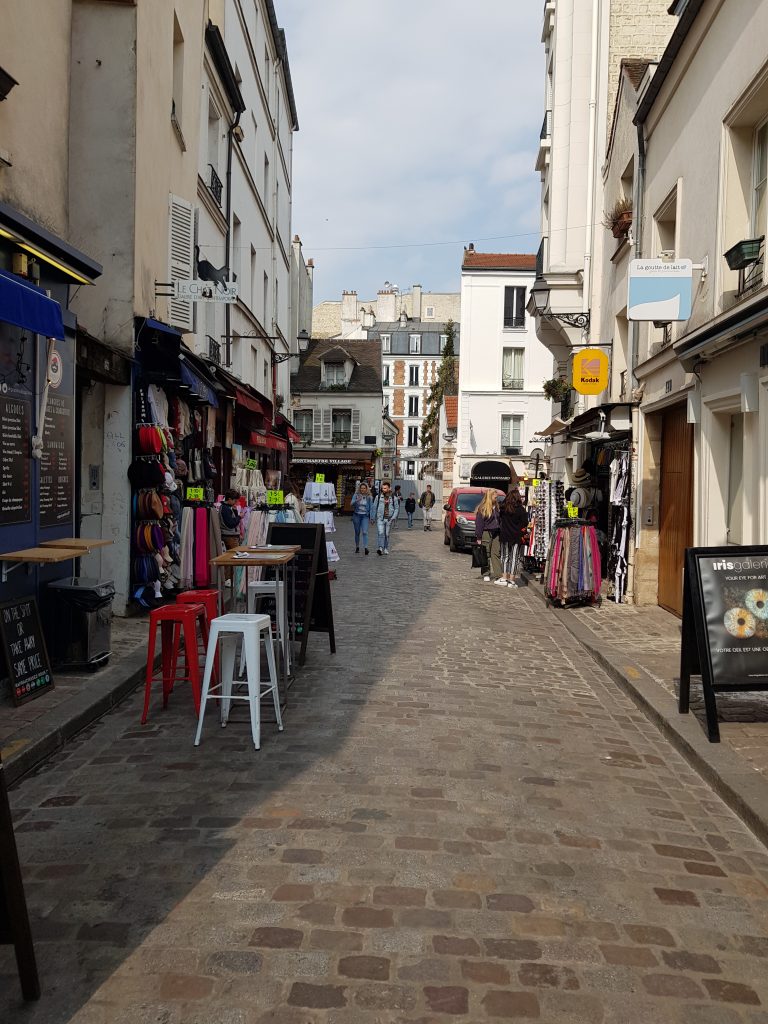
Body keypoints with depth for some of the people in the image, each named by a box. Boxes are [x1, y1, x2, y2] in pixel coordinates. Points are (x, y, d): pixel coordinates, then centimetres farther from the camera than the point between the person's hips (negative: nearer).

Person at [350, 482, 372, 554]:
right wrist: (357, 500, -32)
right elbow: (351, 503, -12)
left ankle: (365, 548, -22)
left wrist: (371, 517, 6)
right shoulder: (356, 495, -1)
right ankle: (357, 547, 21)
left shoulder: (368, 497, 2)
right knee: (357, 532, 9)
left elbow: (371, 507, 8)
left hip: (365, 516, -1)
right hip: (357, 515, 1)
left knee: (365, 532, -14)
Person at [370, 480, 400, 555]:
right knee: (381, 533, -15)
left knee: (387, 534, 8)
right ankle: (380, 548, -22)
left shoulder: (393, 498, 3)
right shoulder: (378, 497, 2)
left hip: (389, 519, 1)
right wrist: (372, 518, 5)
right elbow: (374, 507, 7)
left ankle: (386, 549, 18)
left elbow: (397, 508, 6)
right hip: (380, 518, -1)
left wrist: (393, 517, -6)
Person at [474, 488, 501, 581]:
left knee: (496, 553, 1)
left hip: (496, 533, 5)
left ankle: (498, 574, 1)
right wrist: (478, 537, -7)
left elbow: (499, 520, 15)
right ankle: (486, 574, 8)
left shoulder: (497, 507, 12)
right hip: (486, 533, -5)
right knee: (486, 554, 1)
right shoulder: (482, 509, -6)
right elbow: (479, 523, -5)